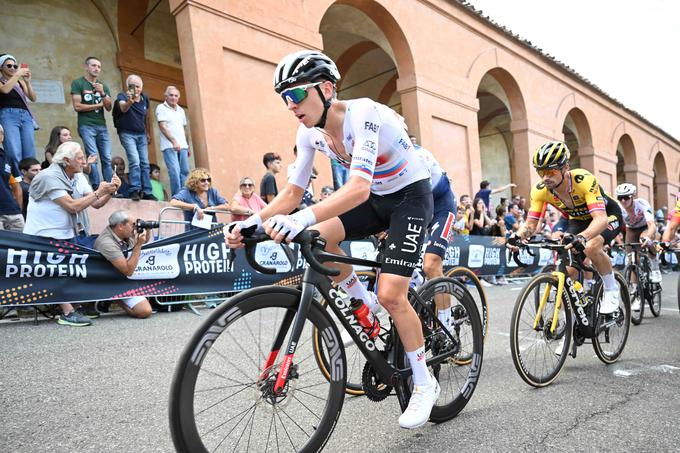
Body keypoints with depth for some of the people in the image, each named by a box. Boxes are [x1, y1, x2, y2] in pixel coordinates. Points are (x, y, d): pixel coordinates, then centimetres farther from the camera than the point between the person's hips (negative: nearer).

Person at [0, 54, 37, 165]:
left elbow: (33, 98, 11)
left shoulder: (20, 82, 21)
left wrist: (27, 81, -1)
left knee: (30, 156, -5)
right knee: (15, 155, -17)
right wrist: (17, 74, -6)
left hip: (25, 116, 4)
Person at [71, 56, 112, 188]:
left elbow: (109, 108, 8)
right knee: (93, 157, -13)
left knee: (107, 159, -3)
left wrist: (102, 93, -8)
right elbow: (77, 107, -6)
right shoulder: (78, 83, 2)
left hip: (102, 126, 4)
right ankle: (96, 189, -12)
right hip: (86, 125, -4)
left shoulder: (103, 86, 16)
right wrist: (99, 105, 1)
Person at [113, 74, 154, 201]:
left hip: (141, 134, 5)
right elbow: (123, 108, -35)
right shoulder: (122, 96, -12)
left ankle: (147, 192, 7)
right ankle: (135, 190, -16)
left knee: (145, 163, 3)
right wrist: (129, 102, -57)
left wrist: (148, 133, 19)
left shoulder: (145, 98, 2)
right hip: (127, 133, -5)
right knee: (135, 162, -19)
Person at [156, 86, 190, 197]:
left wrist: (188, 146, 17)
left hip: (183, 146, 6)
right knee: (175, 172, -15)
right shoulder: (161, 108, 1)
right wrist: (174, 141, -18)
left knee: (185, 172, 2)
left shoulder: (181, 110, 20)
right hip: (169, 146, -6)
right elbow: (162, 126, -8)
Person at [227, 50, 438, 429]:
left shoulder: (363, 114, -29)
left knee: (391, 295, -16)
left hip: (411, 196, -6)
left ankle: (425, 384, 8)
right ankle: (367, 306, 7)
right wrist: (254, 221, -23)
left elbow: (359, 188, -42)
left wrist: (303, 218, -56)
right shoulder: (310, 132, -7)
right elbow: (293, 192, -6)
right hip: (376, 198, 7)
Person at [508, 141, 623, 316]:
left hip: (608, 215, -4)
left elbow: (601, 219, -45)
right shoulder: (540, 191, -23)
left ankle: (611, 289, -8)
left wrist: (582, 237, -64)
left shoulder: (584, 180, -37)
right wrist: (517, 235, -42)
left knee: (591, 247, -35)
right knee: (569, 271, -10)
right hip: (579, 220, 5)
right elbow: (530, 224, -20)